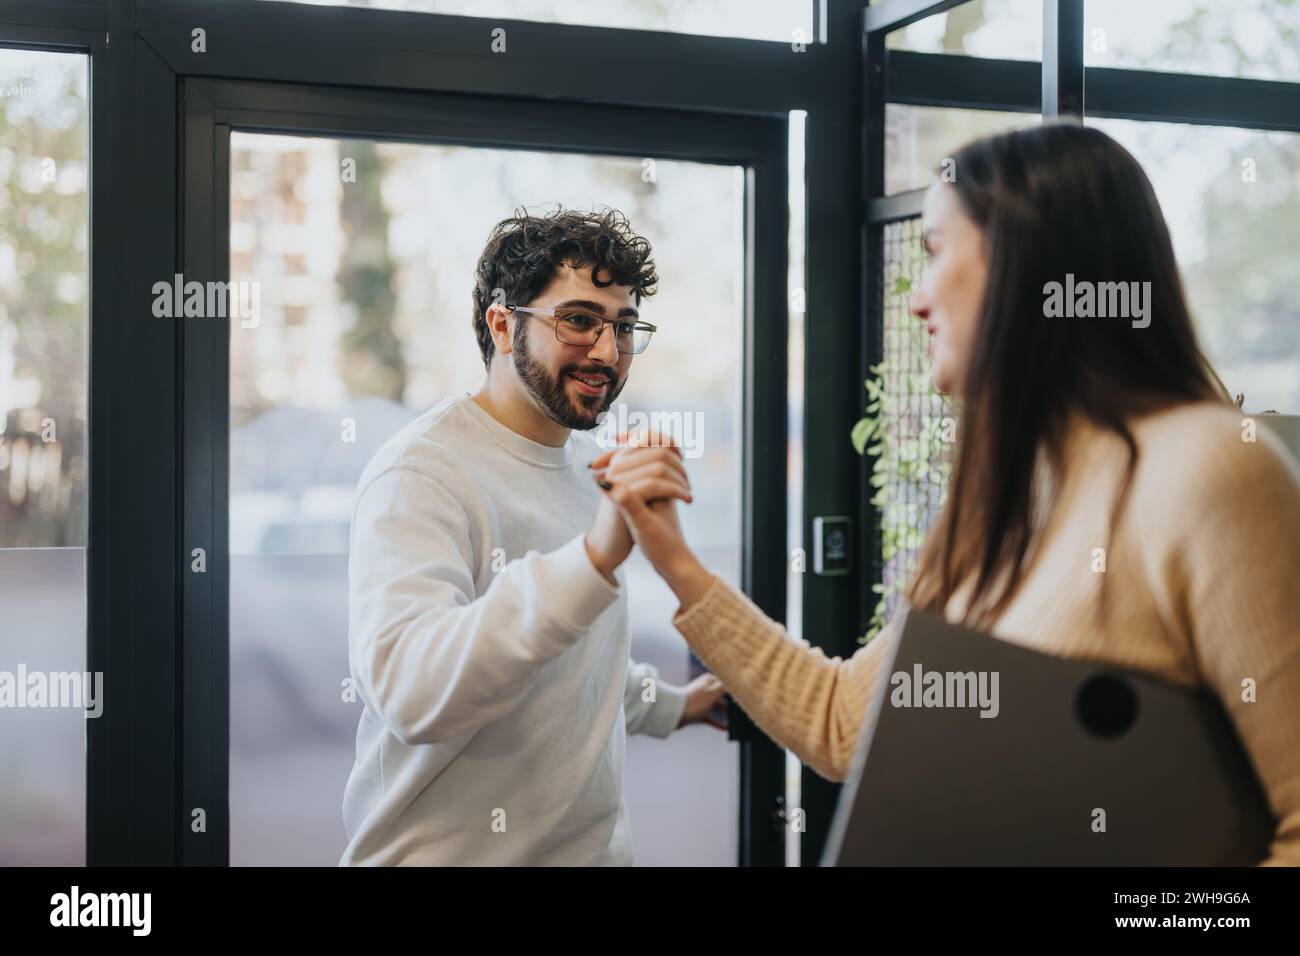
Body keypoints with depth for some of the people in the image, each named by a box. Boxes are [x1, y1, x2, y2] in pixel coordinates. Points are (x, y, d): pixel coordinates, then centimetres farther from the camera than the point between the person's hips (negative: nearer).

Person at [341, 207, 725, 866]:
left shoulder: (591, 461, 8)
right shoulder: (421, 472, -18)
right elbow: (410, 693, -35)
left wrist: (669, 706, 29)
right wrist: (595, 557, -43)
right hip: (445, 851, -7)